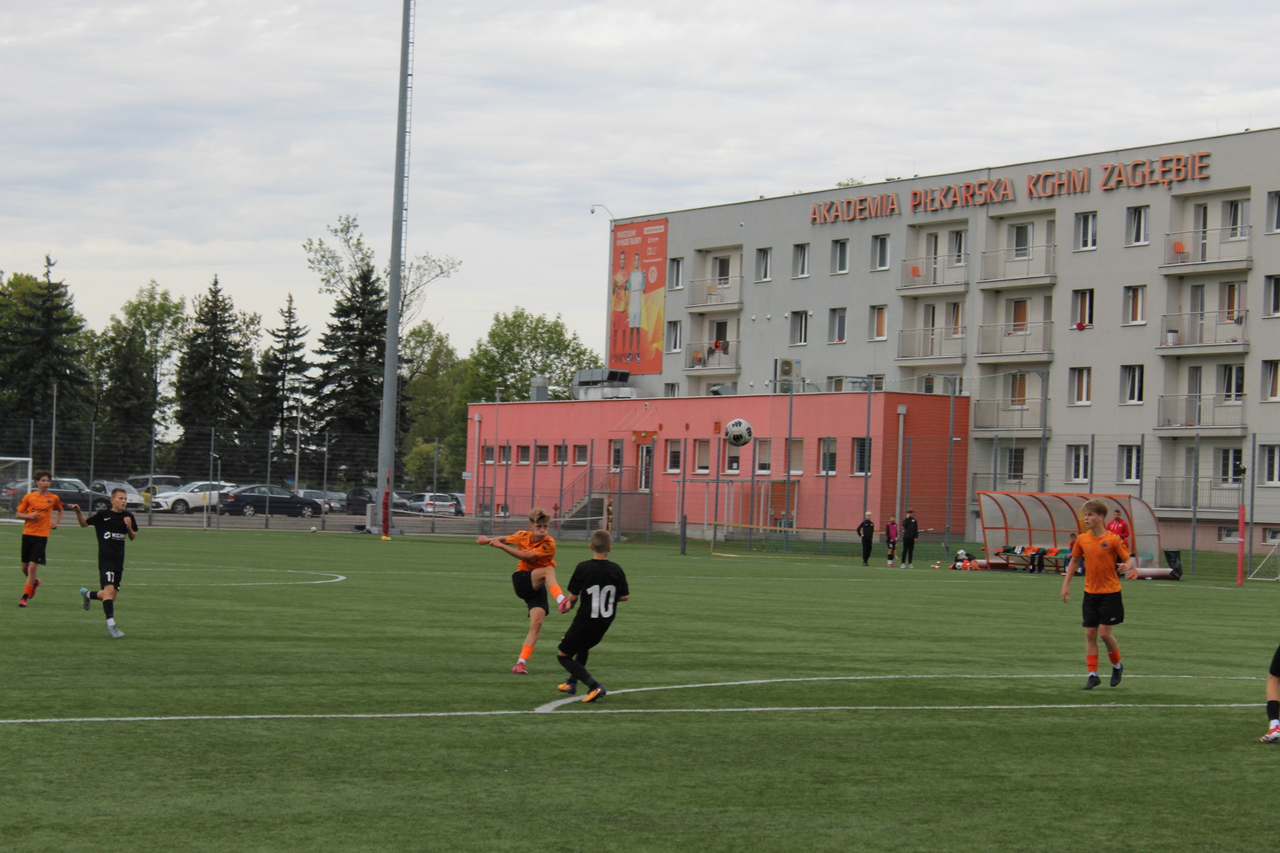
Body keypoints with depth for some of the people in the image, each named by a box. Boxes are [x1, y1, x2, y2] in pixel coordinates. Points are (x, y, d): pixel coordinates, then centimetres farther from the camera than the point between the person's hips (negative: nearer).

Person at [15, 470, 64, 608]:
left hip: (42, 536, -2)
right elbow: (17, 514, 5)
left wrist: (56, 523, 8)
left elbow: (60, 510, 24)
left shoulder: (54, 498, 3)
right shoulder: (29, 497, 1)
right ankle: (34, 582, 43)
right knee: (25, 567, 12)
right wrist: (29, 516, -14)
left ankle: (25, 597, -7)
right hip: (28, 534, 2)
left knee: (32, 567, -11)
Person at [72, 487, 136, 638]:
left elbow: (132, 538, 16)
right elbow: (84, 523, 10)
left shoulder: (128, 516, 7)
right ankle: (111, 624, -25)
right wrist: (78, 512, -8)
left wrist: (129, 528, -4)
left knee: (112, 596, 11)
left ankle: (87, 594, 41)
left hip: (119, 560, 5)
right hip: (106, 559, -5)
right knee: (109, 588, -23)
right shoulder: (103, 515, -3)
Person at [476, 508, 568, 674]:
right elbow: (506, 539, 24)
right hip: (521, 580, 1)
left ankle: (521, 662, -16)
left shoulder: (548, 544, -14)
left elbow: (526, 556, -25)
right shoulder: (523, 536, -1)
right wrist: (489, 539, 8)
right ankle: (560, 599, -53)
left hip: (538, 586, -1)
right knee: (548, 570, -30)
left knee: (536, 623, -18)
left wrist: (501, 545, -25)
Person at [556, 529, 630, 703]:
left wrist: (570, 605, 12)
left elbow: (573, 596, -10)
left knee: (563, 655, 7)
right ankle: (572, 683, 41)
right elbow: (625, 596, 0)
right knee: (583, 647, 34)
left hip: (585, 622, -5)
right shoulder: (616, 570, -7)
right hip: (605, 623, 5)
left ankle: (594, 686, -10)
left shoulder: (583, 568, -15)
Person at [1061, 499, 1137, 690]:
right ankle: (1093, 674, 8)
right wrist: (1066, 584, 10)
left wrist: (1129, 568, -30)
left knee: (1105, 633, -7)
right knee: (1090, 634, 2)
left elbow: (1127, 559, -7)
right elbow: (1074, 561, 14)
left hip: (1110, 593, -4)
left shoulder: (1113, 539, -10)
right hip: (1090, 593, 4)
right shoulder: (1082, 539, 3)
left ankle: (1117, 665, 19)